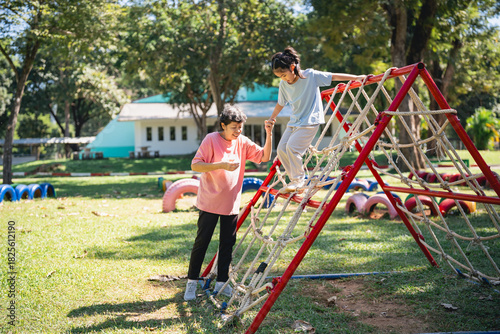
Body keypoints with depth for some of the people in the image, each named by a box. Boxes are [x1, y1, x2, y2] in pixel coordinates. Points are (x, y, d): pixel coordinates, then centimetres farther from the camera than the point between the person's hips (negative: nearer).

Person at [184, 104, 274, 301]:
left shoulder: (242, 142, 4)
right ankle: (191, 283, 11)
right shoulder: (211, 139, -10)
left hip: (231, 203, 5)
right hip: (210, 202, -5)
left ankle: (222, 283, 19)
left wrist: (269, 134, -11)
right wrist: (222, 165, -26)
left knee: (228, 243, 8)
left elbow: (264, 156, 2)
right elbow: (195, 165, -16)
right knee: (202, 242, 0)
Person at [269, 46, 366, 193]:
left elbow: (334, 76, -9)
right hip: (294, 122, 7)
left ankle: (298, 179, -4)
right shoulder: (283, 84, -1)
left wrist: (356, 78, -12)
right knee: (281, 149, -2)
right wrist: (272, 118, 21)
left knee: (292, 147, -22)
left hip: (310, 121, -6)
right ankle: (295, 180, 12)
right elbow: (281, 103, 14)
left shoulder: (311, 76, -14)